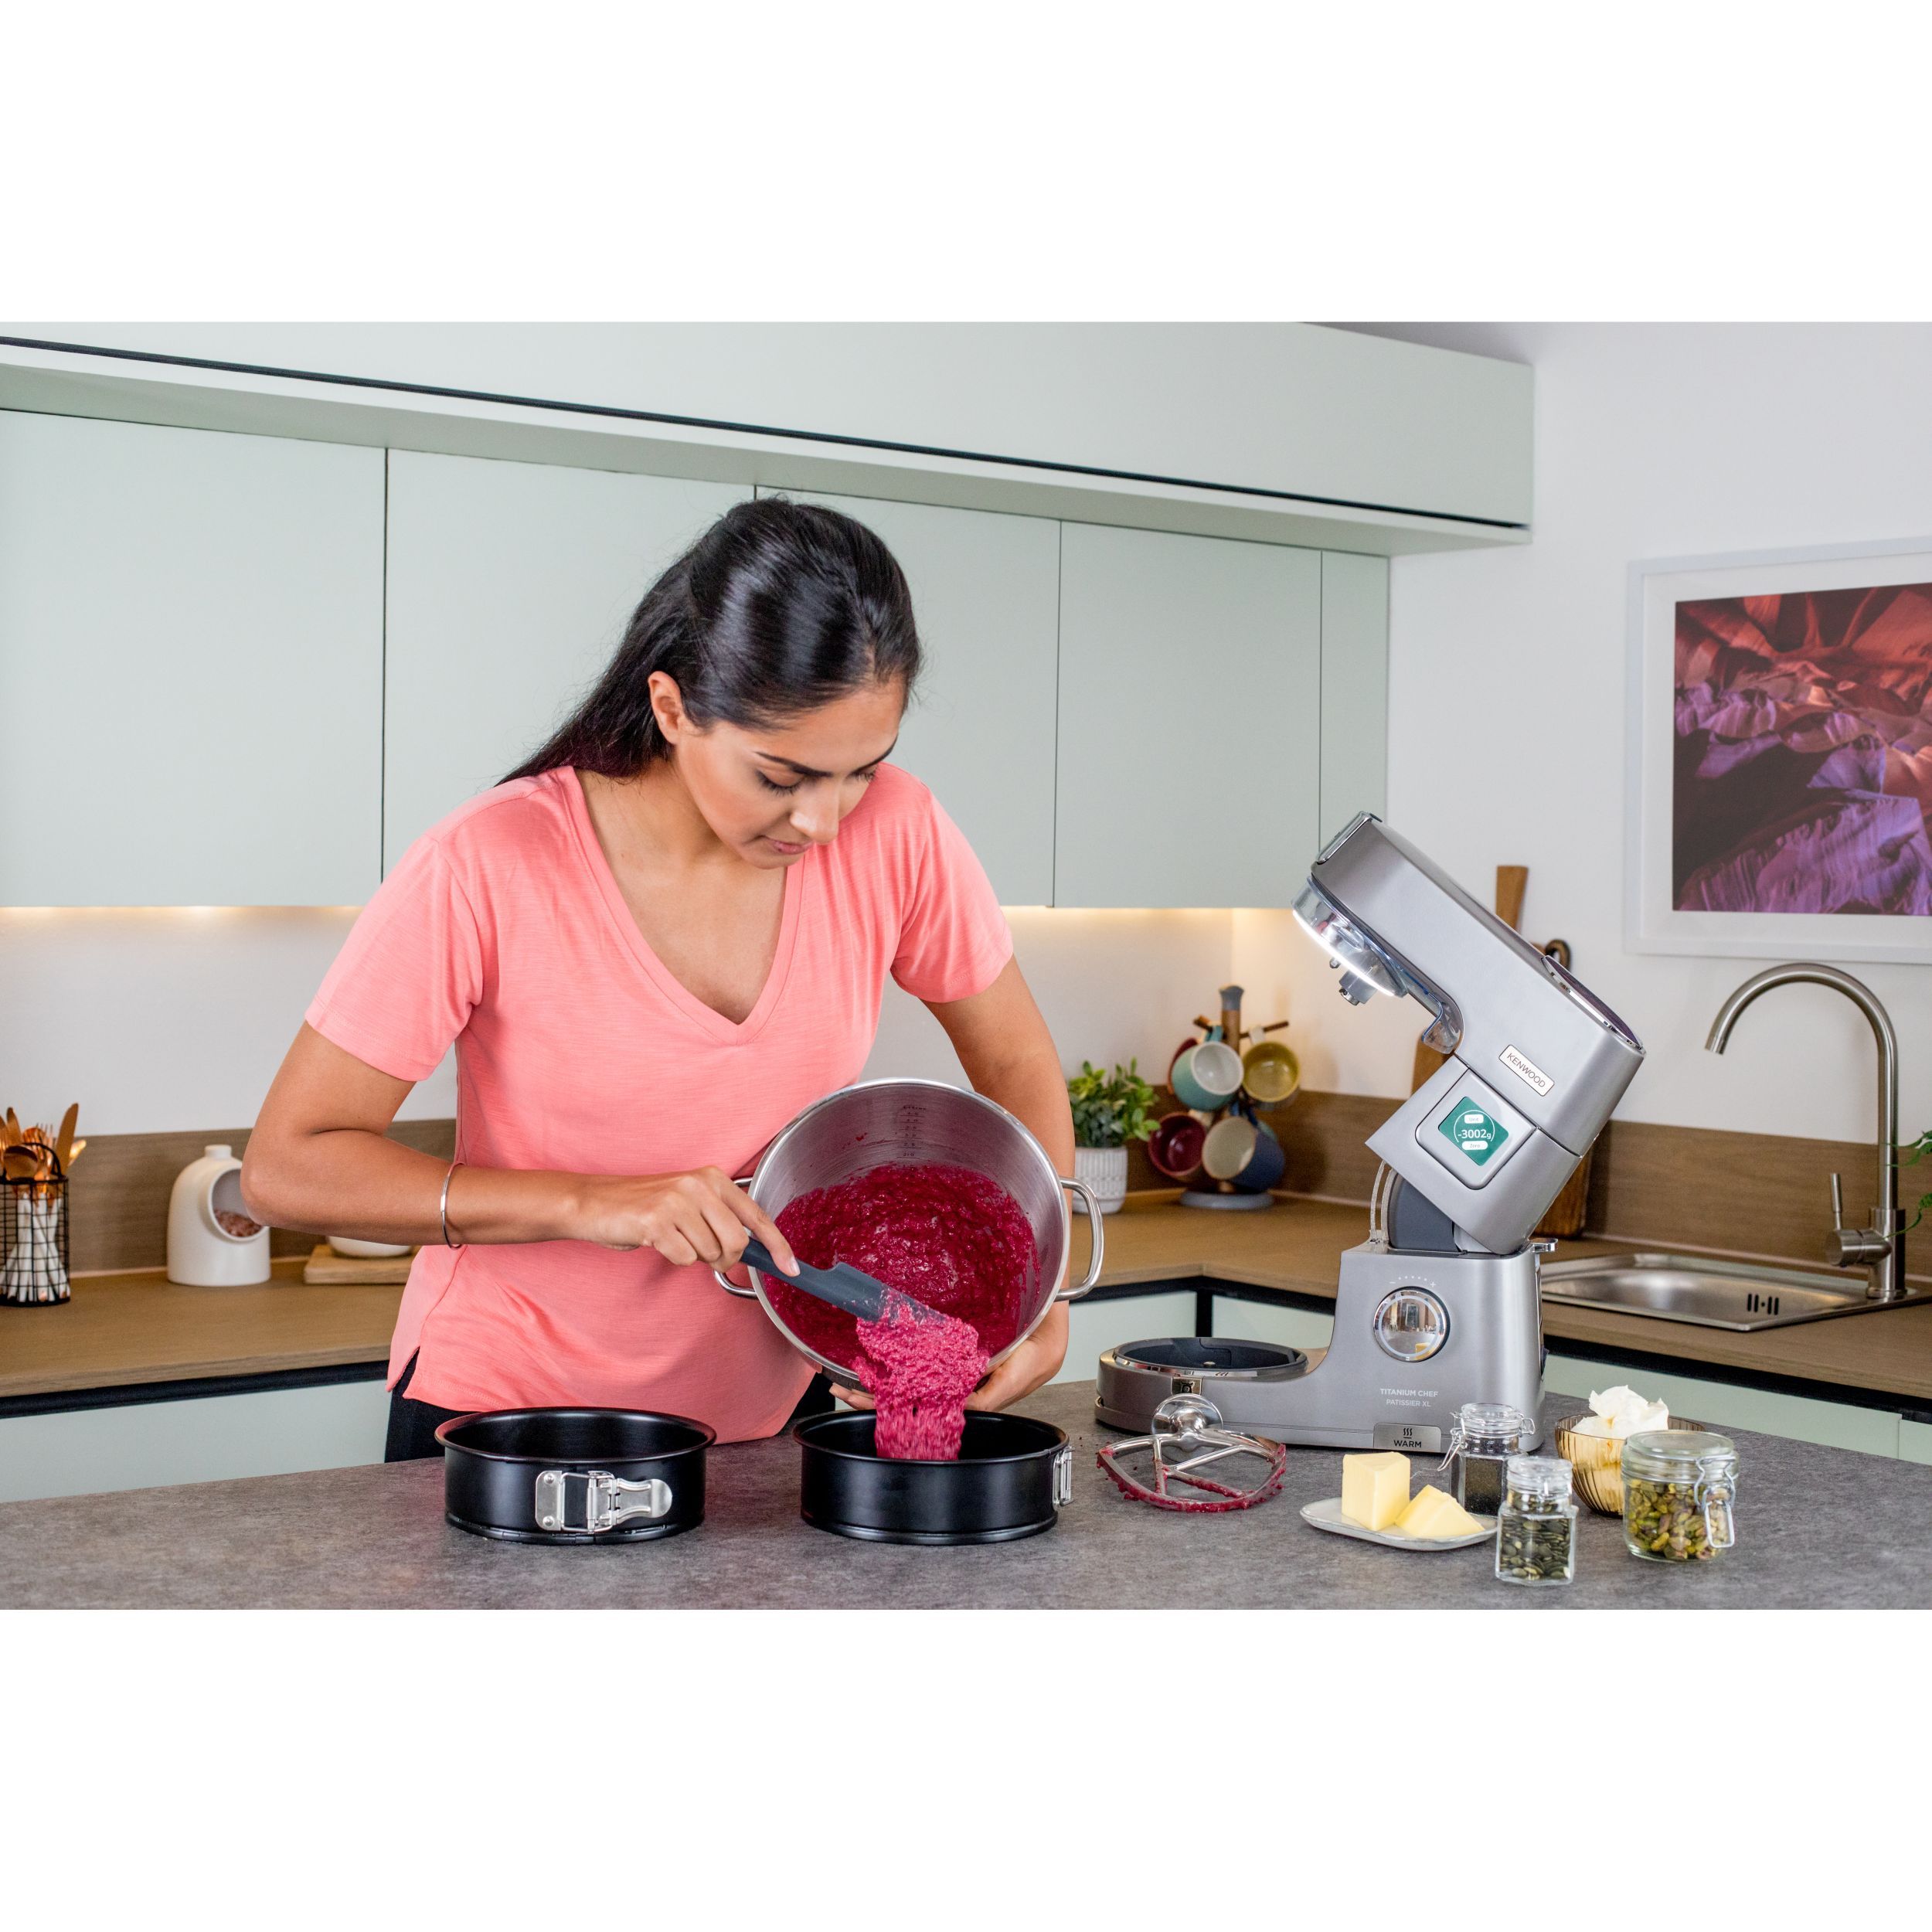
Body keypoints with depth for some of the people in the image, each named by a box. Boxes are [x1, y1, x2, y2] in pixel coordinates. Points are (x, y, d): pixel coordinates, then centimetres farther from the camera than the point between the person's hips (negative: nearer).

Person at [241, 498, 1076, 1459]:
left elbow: (1017, 1067, 2)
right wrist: (589, 1205, -28)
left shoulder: (893, 833, -14)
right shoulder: (485, 872, -23)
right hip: (505, 1409, -3)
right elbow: (286, 1168, -19)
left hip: (767, 1409, 3)